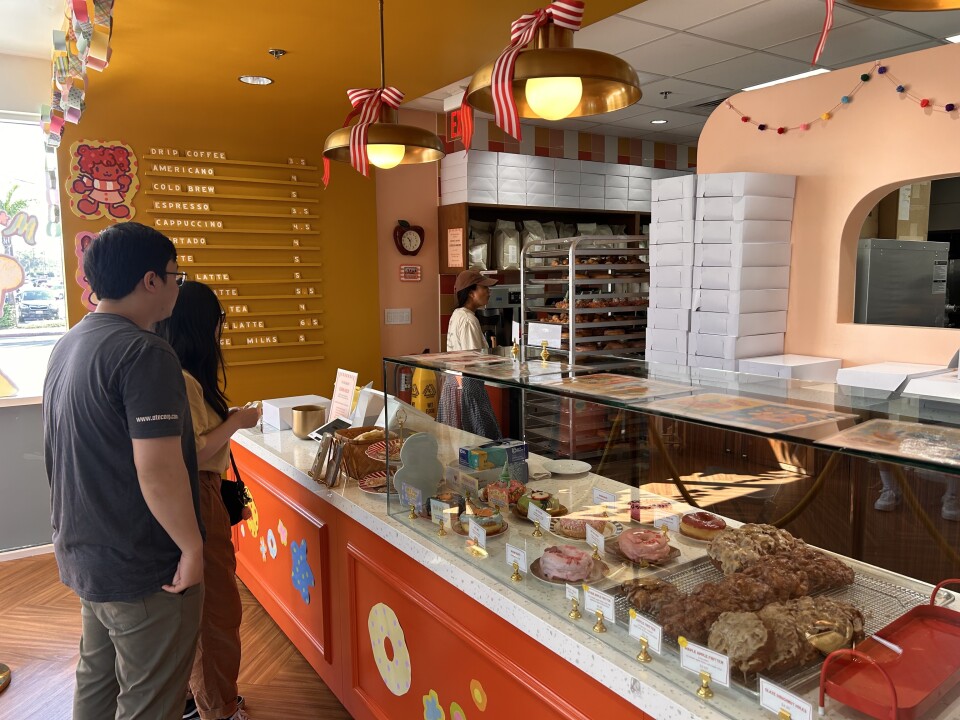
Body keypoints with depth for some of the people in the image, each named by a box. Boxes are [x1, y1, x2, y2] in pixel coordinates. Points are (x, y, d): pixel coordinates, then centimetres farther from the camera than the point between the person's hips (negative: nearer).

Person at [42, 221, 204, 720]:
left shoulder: (69, 345, 7)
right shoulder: (144, 353, -23)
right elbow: (158, 471, -28)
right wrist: (192, 548, -17)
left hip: (84, 555, 9)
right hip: (140, 568, -9)